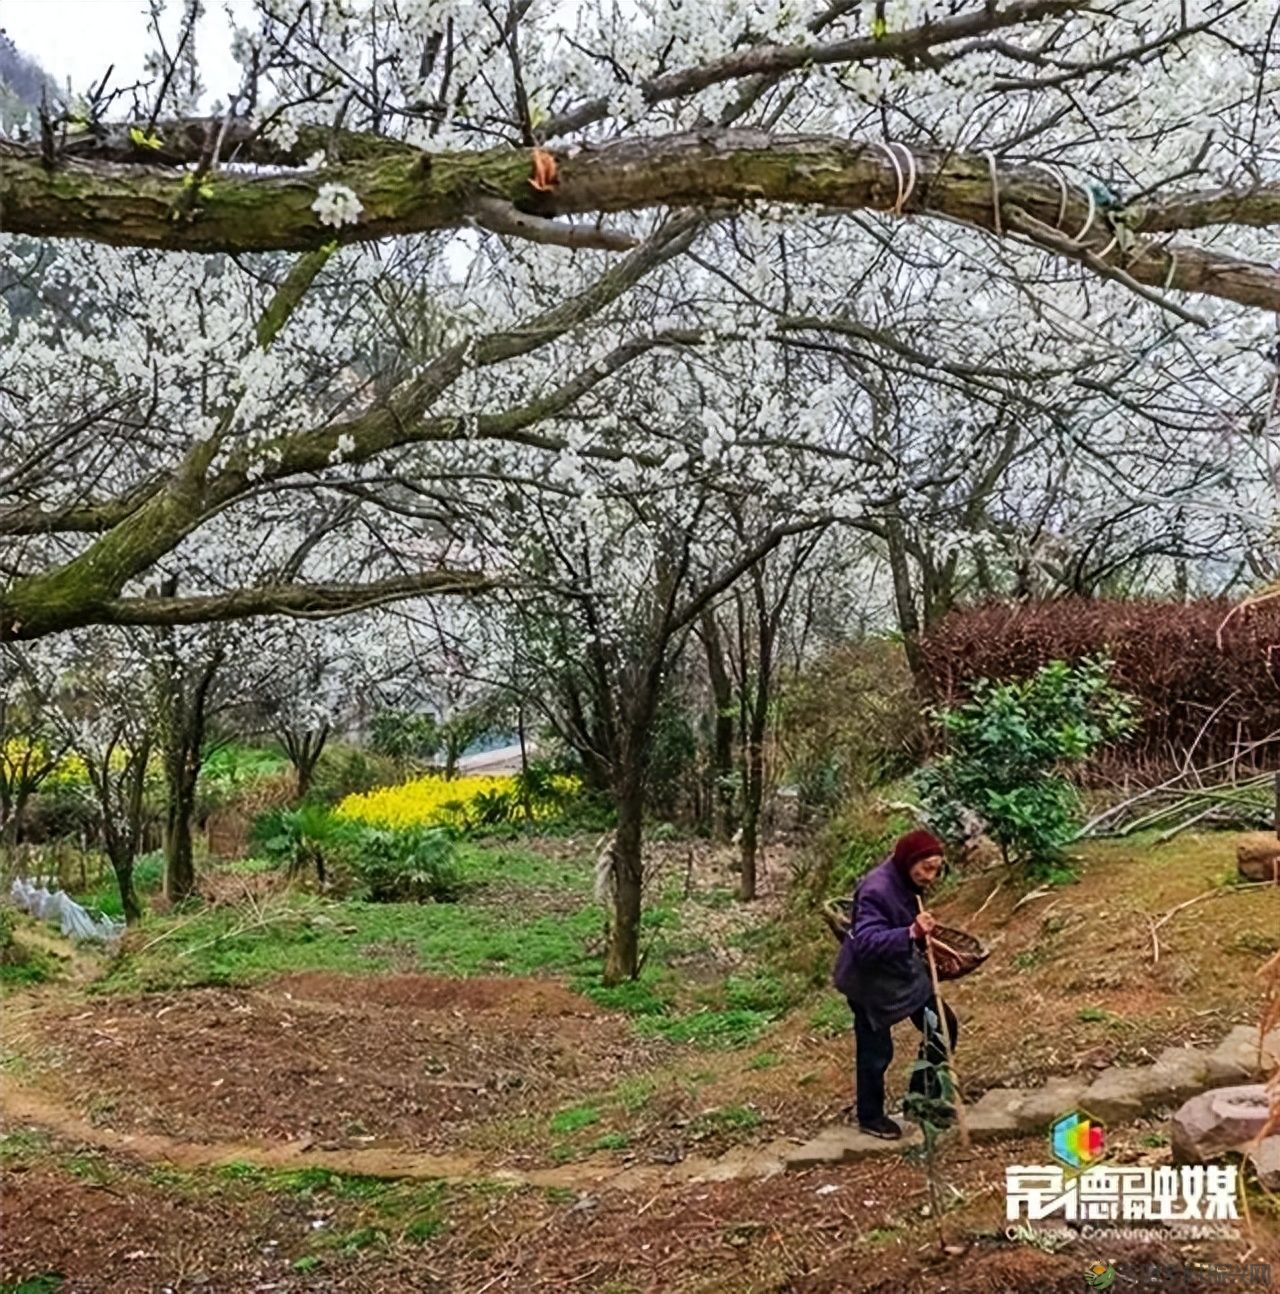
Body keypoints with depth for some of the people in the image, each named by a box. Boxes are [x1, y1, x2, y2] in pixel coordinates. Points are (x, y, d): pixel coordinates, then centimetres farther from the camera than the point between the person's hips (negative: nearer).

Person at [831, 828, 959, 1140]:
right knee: (876, 1052, 4)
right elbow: (865, 943, -42)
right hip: (870, 982, -9)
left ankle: (922, 1096, 28)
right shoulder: (876, 890, -31)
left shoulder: (907, 883, -3)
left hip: (903, 972, 9)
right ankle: (870, 1116, 27)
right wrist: (911, 933, -52)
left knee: (943, 1027, 10)